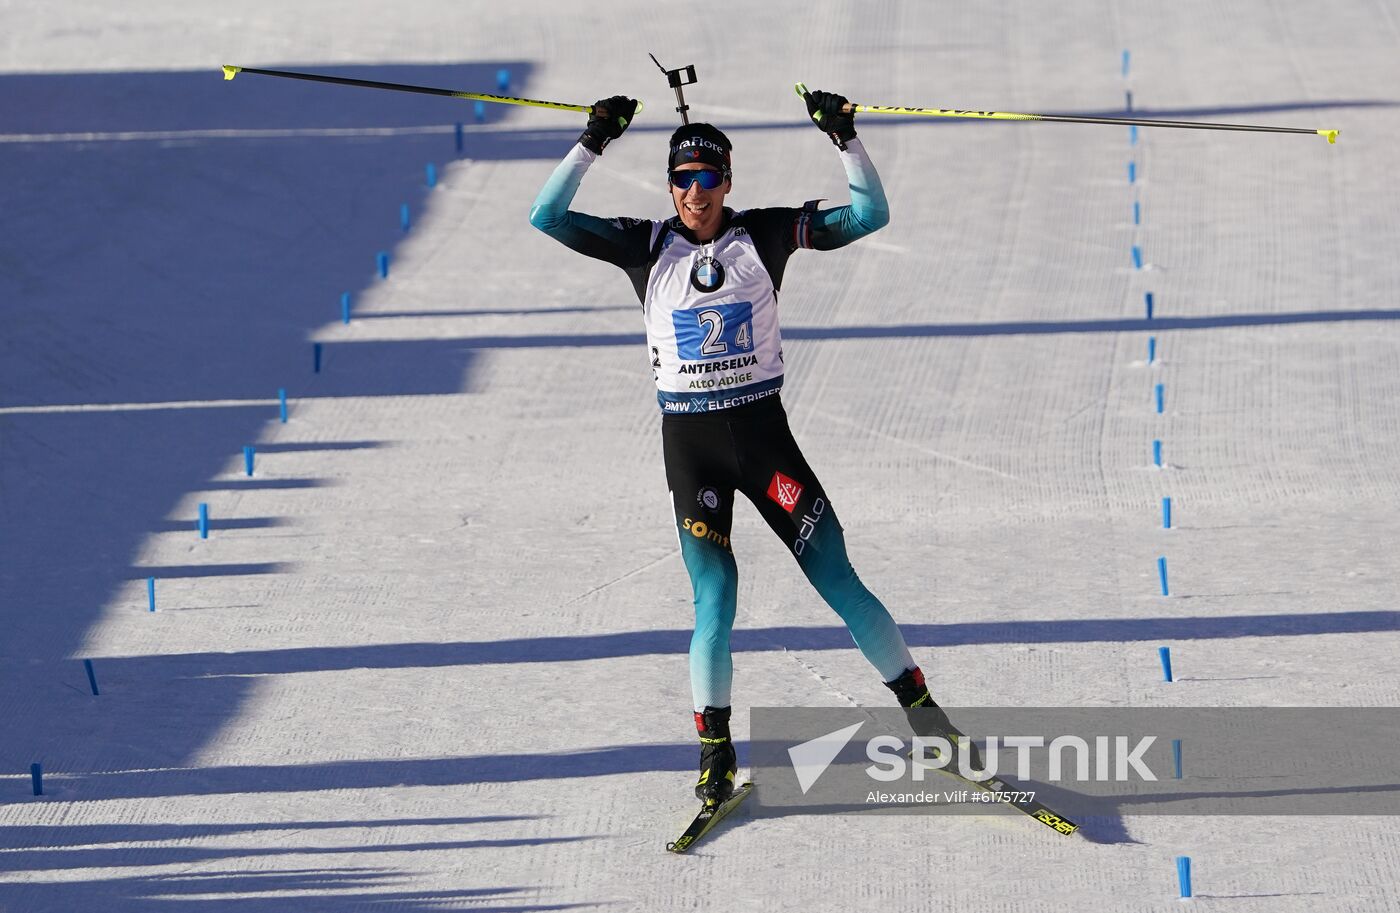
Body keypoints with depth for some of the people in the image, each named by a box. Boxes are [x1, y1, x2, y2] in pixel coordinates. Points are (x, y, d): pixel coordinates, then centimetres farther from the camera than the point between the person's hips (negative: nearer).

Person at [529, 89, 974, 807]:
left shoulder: (764, 235, -1)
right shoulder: (647, 246, 1)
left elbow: (870, 215, -4)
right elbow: (548, 217, -5)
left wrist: (845, 139, -15)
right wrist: (593, 143, -13)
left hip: (763, 432, 0)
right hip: (688, 444, 0)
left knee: (837, 580, -2)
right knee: (714, 597, -9)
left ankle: (920, 708, 8)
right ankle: (715, 750, 3)